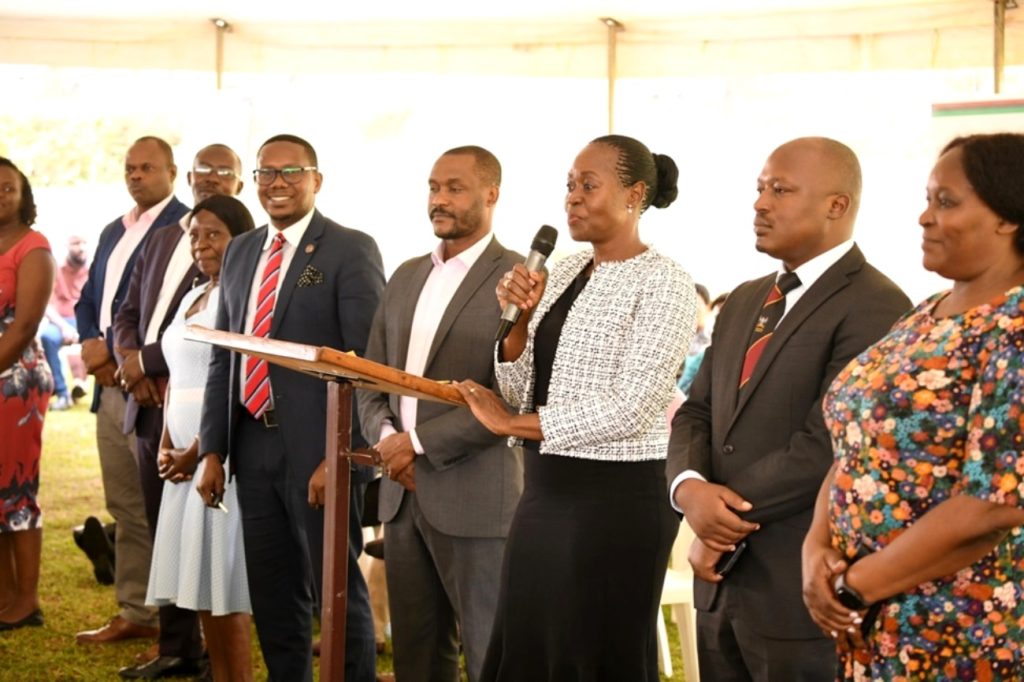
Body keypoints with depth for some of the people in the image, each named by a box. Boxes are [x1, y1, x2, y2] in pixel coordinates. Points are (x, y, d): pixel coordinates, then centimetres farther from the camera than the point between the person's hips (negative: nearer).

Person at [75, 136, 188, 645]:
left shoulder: (182, 226, -9)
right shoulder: (113, 232, 19)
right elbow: (88, 299, 19)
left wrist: (113, 350, -13)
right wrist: (90, 344, -1)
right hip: (111, 384, 8)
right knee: (125, 507, 13)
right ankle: (134, 613, 21)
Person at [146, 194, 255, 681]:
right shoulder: (193, 297, 18)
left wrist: (199, 451, -14)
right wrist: (166, 445, 7)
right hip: (185, 458, 8)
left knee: (223, 588, -6)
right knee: (200, 584, 8)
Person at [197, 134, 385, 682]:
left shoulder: (351, 250, -6)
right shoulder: (240, 251, 13)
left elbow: (366, 362, -12)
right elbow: (223, 356, 14)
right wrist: (213, 450, 7)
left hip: (317, 451, -6)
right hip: (253, 446, 6)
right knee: (272, 596, 15)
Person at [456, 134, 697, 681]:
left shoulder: (663, 284, -11)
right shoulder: (562, 273, 11)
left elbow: (630, 407, -19)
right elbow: (522, 392, 12)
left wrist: (510, 424, -13)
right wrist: (517, 319, -6)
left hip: (618, 497, -7)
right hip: (545, 489, 7)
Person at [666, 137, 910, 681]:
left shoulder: (876, 309, -14)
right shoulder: (744, 302, 15)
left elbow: (824, 445, -20)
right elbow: (696, 414, 11)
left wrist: (730, 518, -12)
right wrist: (690, 488, -10)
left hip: (803, 594, -7)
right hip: (722, 583, 7)